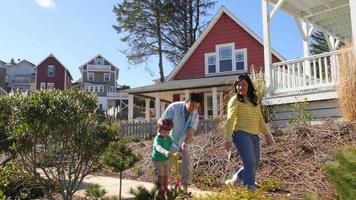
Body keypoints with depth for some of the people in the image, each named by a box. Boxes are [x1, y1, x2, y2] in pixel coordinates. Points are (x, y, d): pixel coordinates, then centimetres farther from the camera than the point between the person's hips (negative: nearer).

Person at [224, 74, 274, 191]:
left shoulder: (254, 101, 18)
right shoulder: (235, 100, -1)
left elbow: (260, 120, 21)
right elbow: (230, 120, -10)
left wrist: (267, 134, 16)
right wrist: (228, 139, -18)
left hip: (254, 136, 7)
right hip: (241, 134, -7)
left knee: (254, 164, 8)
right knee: (250, 162, -14)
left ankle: (234, 181, 25)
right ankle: (249, 188, -7)